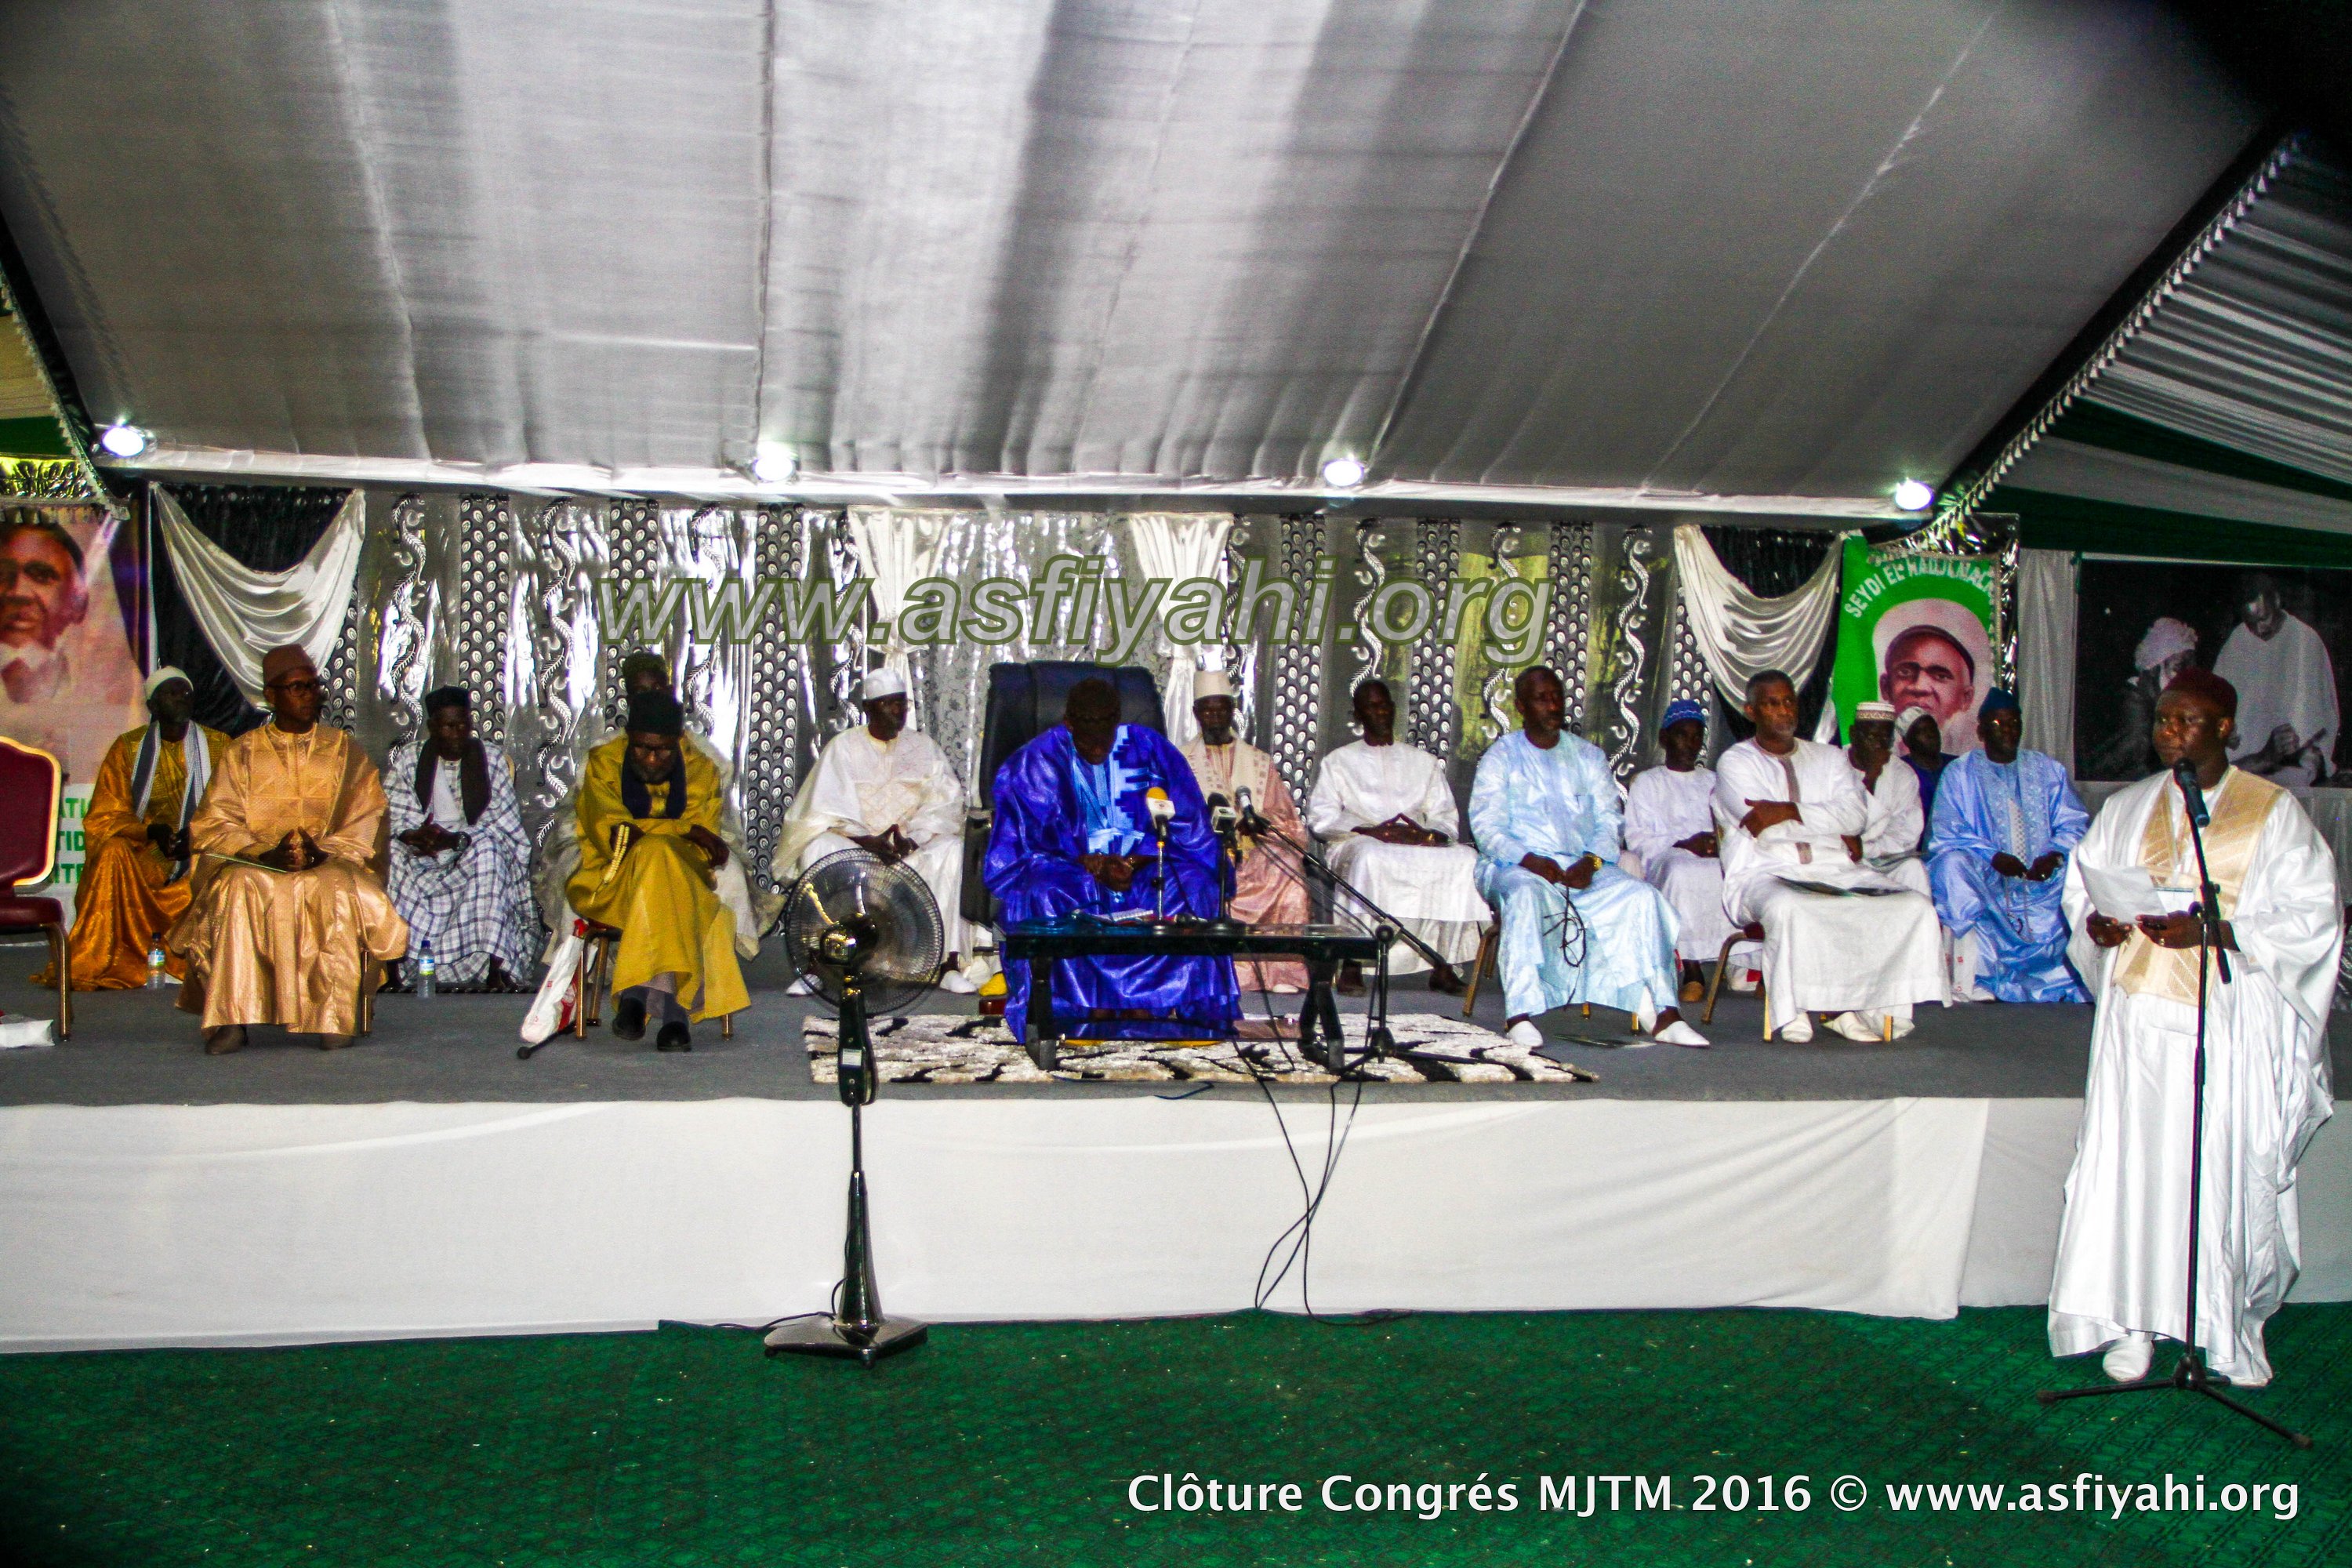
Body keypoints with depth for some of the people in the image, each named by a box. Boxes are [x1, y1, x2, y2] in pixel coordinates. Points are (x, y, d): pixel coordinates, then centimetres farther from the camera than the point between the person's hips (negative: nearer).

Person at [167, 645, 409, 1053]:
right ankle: (231, 1018, -35)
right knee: (239, 887, -35)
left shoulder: (345, 752, 15)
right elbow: (211, 825, 4)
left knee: (338, 888, -36)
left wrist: (324, 851, -15)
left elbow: (366, 823, 5)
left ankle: (335, 1017, -33)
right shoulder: (241, 753, 14)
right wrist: (263, 853, -15)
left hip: (329, 868, 0)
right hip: (257, 866, 0)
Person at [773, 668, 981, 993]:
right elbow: (829, 808, -6)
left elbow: (945, 800, -2)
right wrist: (867, 840, -23)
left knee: (951, 849, -29)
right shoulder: (844, 746, 3)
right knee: (817, 851, -32)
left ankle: (951, 963, -30)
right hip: (852, 842, -1)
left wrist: (911, 838, -20)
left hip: (913, 846, 1)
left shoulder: (923, 746, 9)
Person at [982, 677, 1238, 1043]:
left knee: (1191, 883, -29)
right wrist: (1093, 865, -20)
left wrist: (1136, 861, -18)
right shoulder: (1036, 762, -3)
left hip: (1144, 868, 1)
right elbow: (1019, 845, -6)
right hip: (1069, 871, -1)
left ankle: (1150, 1003, -32)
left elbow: (1187, 831, 1)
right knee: (1045, 893, -35)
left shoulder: (1150, 749, 1)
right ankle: (1091, 1006, -33)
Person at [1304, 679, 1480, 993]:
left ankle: (1444, 965, -24)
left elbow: (1447, 817, 14)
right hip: (1357, 844, -3)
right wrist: (1371, 830, -14)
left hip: (1417, 847, 3)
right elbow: (1320, 817, 2)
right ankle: (1353, 964, -35)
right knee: (1370, 857, -39)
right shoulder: (1339, 761, 15)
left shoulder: (1423, 762, 23)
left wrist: (1426, 834, -11)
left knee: (1465, 858, -26)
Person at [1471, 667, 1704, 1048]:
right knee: (1525, 894, -38)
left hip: (1583, 869, 4)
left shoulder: (1588, 756, 17)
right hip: (1517, 866, -4)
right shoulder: (1501, 757, 6)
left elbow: (1608, 819, 9)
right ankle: (1519, 1014, -43)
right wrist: (1530, 860, -22)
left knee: (1640, 896, -20)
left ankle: (1658, 1012, -21)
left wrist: (1591, 861, -12)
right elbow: (1487, 827, -5)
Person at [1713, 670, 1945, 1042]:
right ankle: (1792, 1013, -27)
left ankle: (1870, 1006, -17)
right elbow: (1766, 829, -7)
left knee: (1914, 906, -20)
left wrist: (1789, 810, -10)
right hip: (1765, 873, -5)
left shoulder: (1830, 757, 22)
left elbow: (1857, 815, 2)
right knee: (1787, 908, -41)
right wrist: (1835, 829, -1)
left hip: (1836, 871, 5)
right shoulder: (1734, 762, 9)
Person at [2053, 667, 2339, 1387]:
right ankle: (2134, 1320, 8)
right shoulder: (2128, 808, 11)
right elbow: (2081, 883, 15)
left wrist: (2212, 929, -17)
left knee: (2234, 1168, -1)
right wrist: (2096, 922, -8)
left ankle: (2233, 1323, 15)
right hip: (2140, 1012, 3)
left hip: (2233, 1023, -2)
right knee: (2133, 1161, -1)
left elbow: (2313, 918, -5)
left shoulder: (2275, 811, 0)